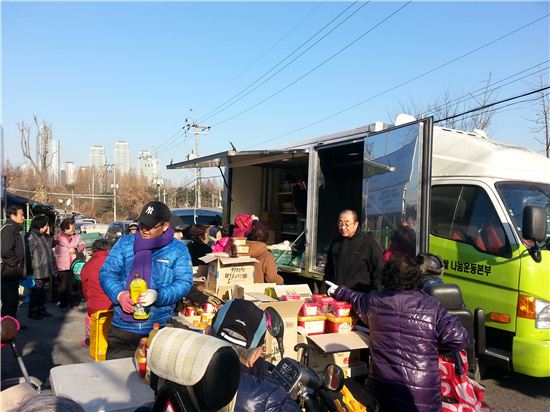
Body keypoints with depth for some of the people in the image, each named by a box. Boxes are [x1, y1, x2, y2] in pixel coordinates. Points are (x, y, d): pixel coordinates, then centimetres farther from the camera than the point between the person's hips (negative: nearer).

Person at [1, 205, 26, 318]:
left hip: (14, 273, 10)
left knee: (14, 300, 17)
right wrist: (16, 263, -15)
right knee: (9, 301, -3)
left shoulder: (15, 229, 15)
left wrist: (20, 270, 14)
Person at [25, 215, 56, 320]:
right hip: (37, 271, -9)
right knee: (36, 293, 2)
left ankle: (41, 310, 28)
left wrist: (48, 235, 7)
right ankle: (33, 312, 14)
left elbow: (49, 246, 20)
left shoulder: (43, 235, 12)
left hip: (46, 271, 9)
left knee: (44, 292, 17)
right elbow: (28, 254, -18)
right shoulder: (30, 236, -16)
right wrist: (30, 270, -19)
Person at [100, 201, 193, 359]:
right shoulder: (125, 243, 5)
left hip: (159, 329, -1)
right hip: (122, 327, 2)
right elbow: (106, 272, 3)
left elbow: (184, 282, -8)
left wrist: (158, 295, -25)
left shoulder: (178, 250, -1)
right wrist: (119, 294, -17)